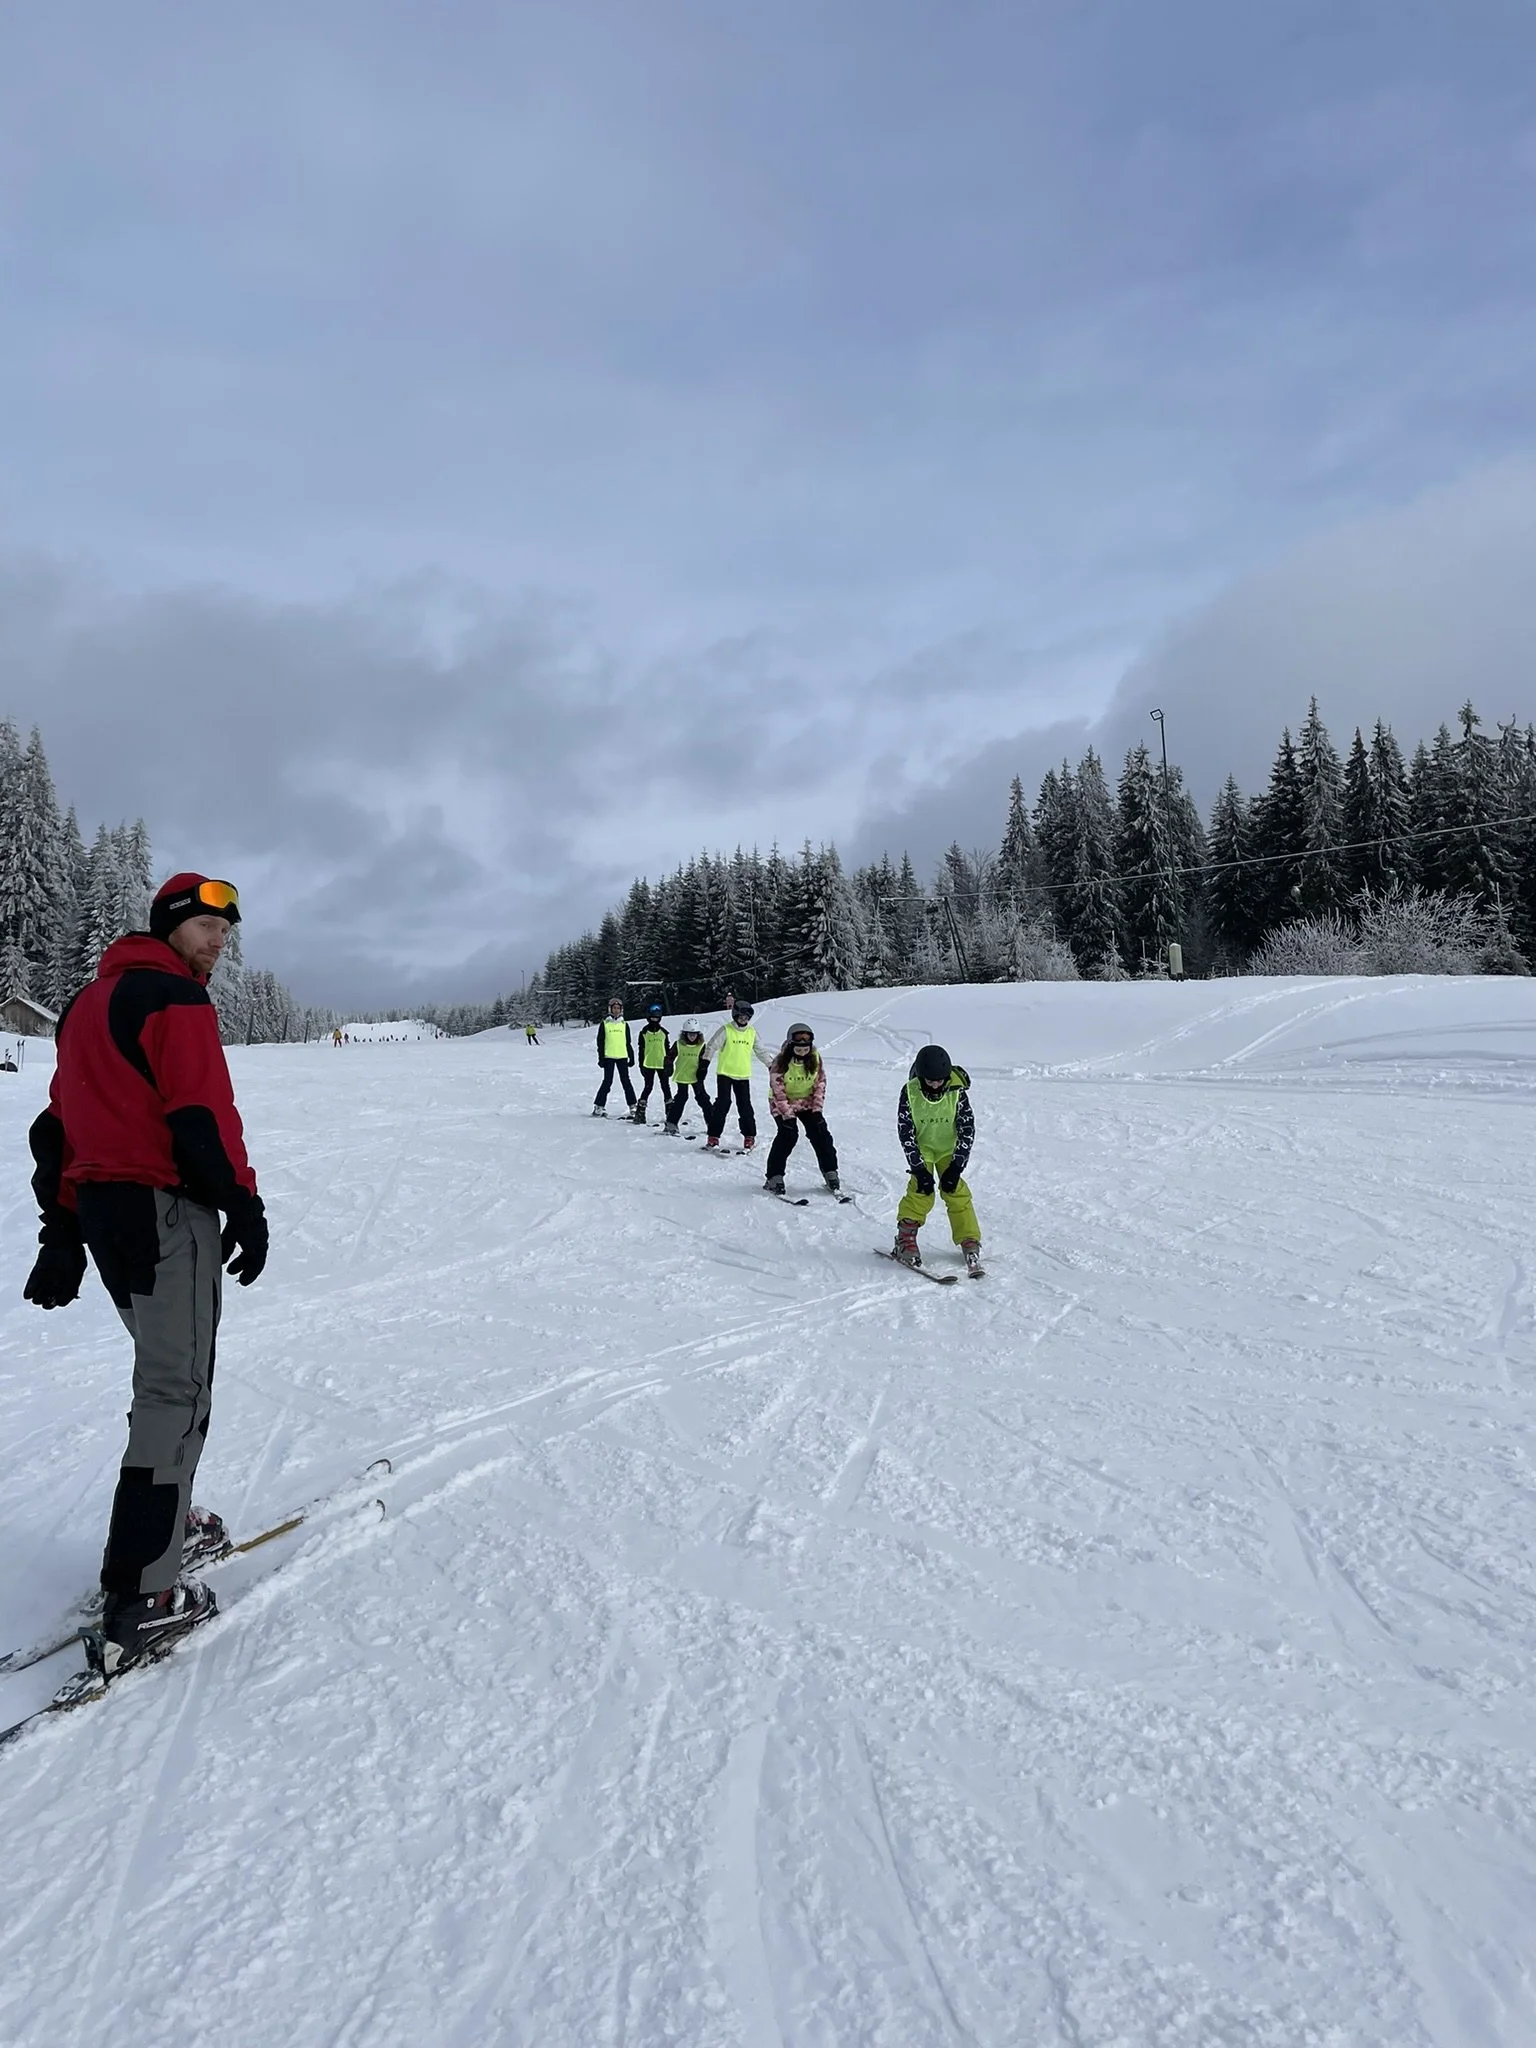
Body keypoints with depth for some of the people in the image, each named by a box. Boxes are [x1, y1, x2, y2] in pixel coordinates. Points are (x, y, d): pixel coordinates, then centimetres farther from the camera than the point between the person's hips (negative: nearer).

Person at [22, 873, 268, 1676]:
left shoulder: (90, 1001, 18)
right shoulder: (175, 998, -11)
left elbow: (58, 1126, 17)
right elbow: (202, 1118, -18)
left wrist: (62, 1231, 18)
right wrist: (245, 1209, -11)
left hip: (98, 1210, 9)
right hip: (165, 1209, -9)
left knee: (165, 1368, 22)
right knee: (175, 1389, -5)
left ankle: (166, 1524, 33)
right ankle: (139, 1599, -3)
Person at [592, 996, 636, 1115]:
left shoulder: (624, 1024, 11)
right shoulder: (605, 1023, 3)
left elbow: (628, 1043, 15)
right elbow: (600, 1042, 3)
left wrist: (631, 1057, 10)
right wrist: (601, 1058, -4)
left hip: (622, 1057, 2)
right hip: (609, 1057, -2)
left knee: (626, 1081, 4)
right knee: (607, 1082, -4)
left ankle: (633, 1106, 8)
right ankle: (598, 1106, 2)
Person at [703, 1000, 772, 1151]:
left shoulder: (752, 1033, 9)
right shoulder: (726, 1030, -5)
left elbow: (760, 1051, 20)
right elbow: (712, 1046, -8)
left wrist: (771, 1065, 21)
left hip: (743, 1076, 3)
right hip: (725, 1073, -3)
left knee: (745, 1106, 5)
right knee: (722, 1104, -8)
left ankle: (749, 1137, 16)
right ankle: (713, 1138, -3)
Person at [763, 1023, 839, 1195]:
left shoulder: (815, 1059, -9)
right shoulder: (781, 1063, -20)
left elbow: (820, 1084, -2)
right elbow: (778, 1091, -18)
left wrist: (817, 1109, -8)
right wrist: (788, 1115, -22)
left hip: (808, 1102, 4)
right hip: (783, 1104, -4)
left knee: (820, 1132, -9)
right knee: (788, 1134, -21)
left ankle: (830, 1174, 3)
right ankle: (774, 1178, -15)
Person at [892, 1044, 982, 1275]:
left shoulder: (957, 1092, -20)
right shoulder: (910, 1092, -21)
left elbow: (967, 1130, -13)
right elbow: (905, 1132, -16)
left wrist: (956, 1165, -17)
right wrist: (919, 1167, -19)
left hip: (949, 1148, 1)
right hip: (921, 1148, -1)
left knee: (956, 1192, -10)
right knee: (920, 1191, -16)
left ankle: (970, 1243, -1)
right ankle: (905, 1241, -4)